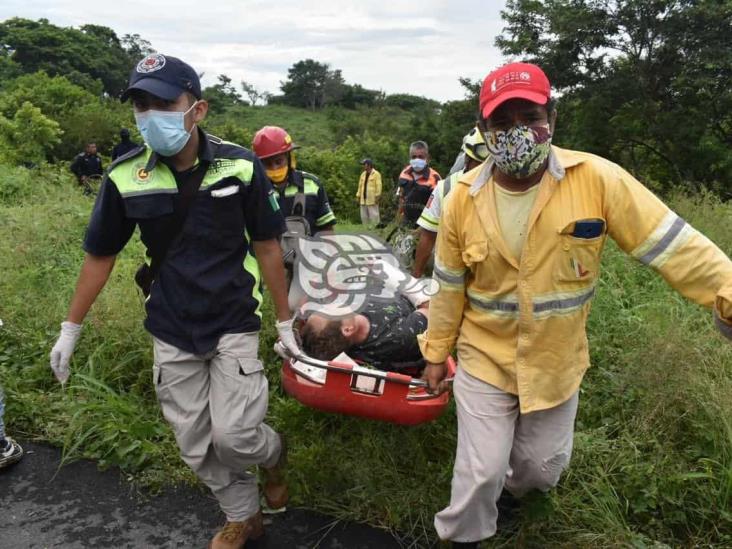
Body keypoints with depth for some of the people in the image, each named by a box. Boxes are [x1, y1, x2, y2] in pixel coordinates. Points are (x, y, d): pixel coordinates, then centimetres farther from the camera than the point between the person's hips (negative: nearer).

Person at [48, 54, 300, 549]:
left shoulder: (240, 167, -13)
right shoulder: (125, 178, -9)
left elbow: (266, 246, -4)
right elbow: (100, 256, 3)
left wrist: (285, 321, 0)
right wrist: (70, 330, 7)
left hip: (234, 322, -2)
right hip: (172, 332, 3)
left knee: (232, 433, -8)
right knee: (197, 445, 10)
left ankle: (272, 453, 29)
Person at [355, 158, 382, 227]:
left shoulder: (376, 174, -4)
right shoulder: (363, 174, 17)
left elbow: (378, 186, -9)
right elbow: (360, 186, 18)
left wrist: (377, 197, -15)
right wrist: (358, 196, 13)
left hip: (372, 200, -7)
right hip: (363, 200, 7)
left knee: (374, 216, -7)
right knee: (364, 217, 9)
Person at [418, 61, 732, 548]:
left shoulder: (597, 179, -17)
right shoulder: (463, 199, -11)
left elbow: (674, 245, -14)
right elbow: (450, 287, -2)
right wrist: (436, 353, 4)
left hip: (557, 362, 1)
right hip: (484, 361, -1)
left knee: (543, 466, 22)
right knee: (481, 471, 5)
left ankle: (512, 490, 58)